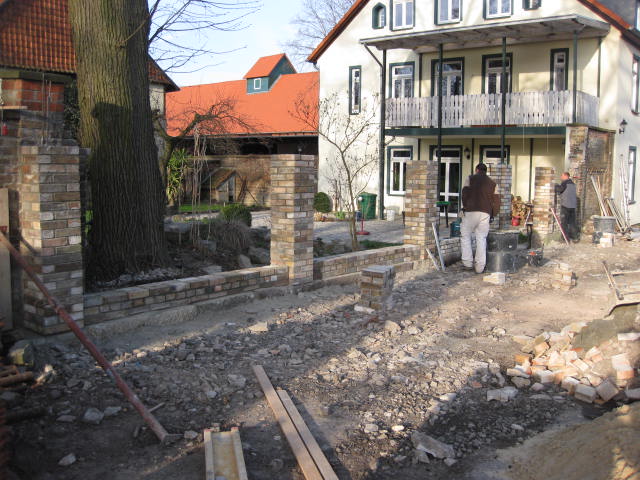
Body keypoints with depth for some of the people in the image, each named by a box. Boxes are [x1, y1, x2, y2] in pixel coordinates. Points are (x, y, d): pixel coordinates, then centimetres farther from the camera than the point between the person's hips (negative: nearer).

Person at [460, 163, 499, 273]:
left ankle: (468, 263, 5)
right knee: (481, 239, 6)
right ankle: (479, 267, 5)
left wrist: (465, 207, 8)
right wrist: (492, 215, 19)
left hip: (471, 212, -3)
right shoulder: (492, 183, 15)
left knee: (465, 236, 10)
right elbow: (494, 201, 12)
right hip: (485, 214, 3)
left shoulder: (471, 179, 6)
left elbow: (465, 193, -3)